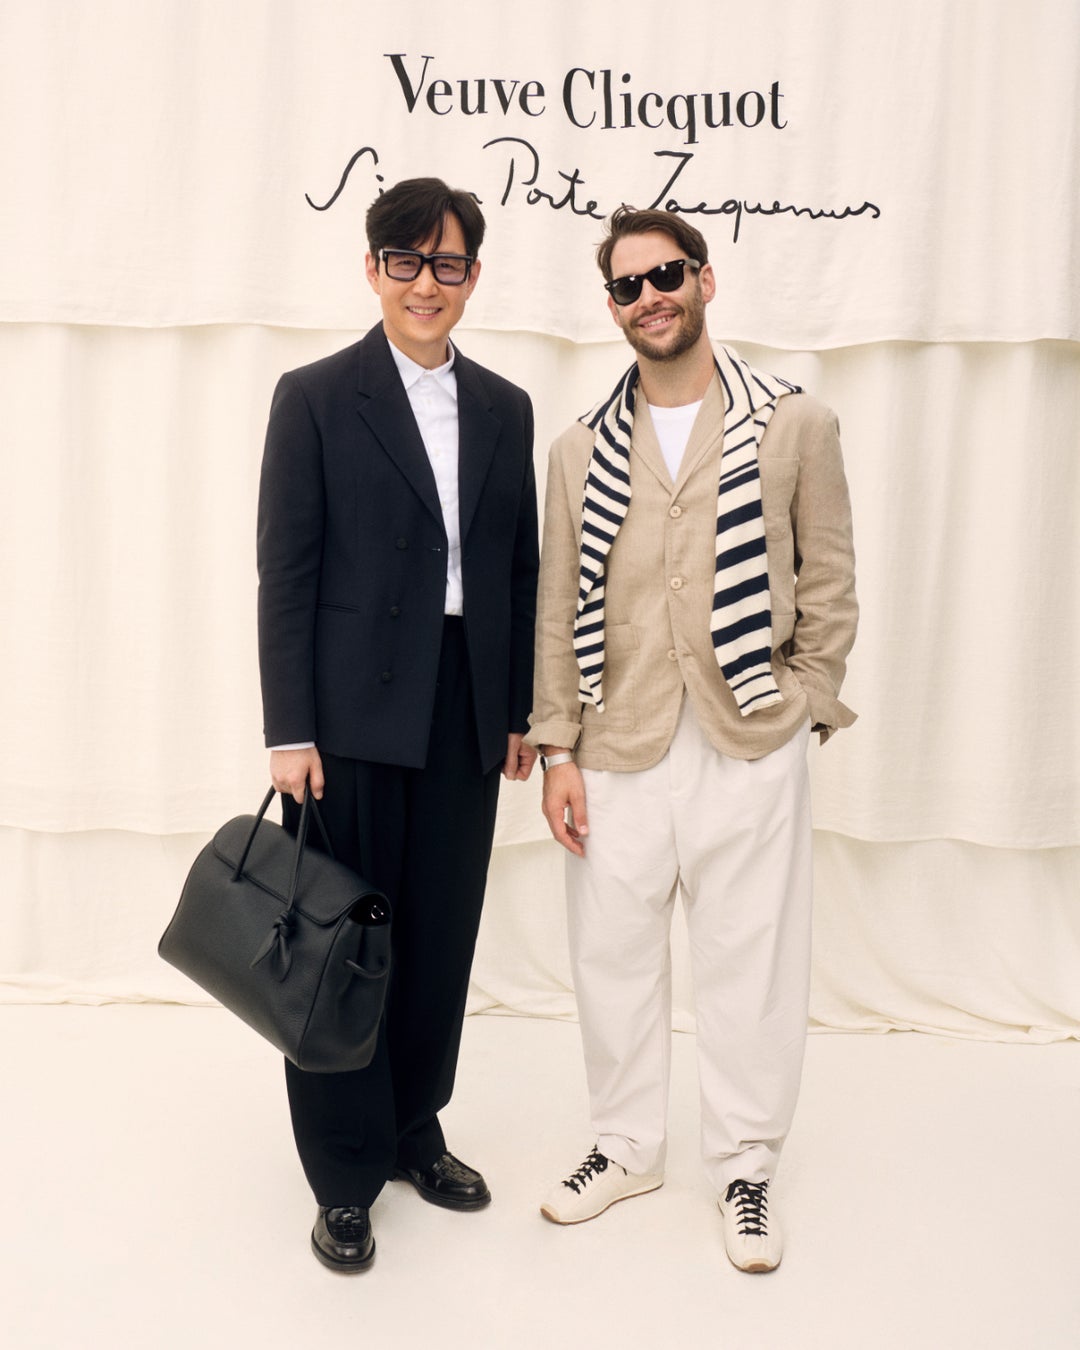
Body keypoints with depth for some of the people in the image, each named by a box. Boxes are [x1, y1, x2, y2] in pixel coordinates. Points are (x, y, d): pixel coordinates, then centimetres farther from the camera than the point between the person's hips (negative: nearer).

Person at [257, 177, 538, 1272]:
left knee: (442, 935, 12)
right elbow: (285, 575, -6)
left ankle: (415, 1130, 34)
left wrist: (520, 711, 9)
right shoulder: (315, 398, -2)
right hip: (354, 715, -4)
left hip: (467, 715, 4)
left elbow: (518, 570, 12)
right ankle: (346, 1178, 22)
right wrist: (289, 732, -11)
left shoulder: (504, 408, 11)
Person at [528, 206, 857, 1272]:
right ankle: (627, 1146, 33)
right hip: (618, 751, 2)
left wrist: (799, 708, -2)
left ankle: (745, 1165, 28)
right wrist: (557, 752, 2)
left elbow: (829, 589, 4)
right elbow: (558, 612, 6)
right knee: (611, 954, 11)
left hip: (748, 746, -2)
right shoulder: (582, 450, 7)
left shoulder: (795, 426, 2)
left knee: (749, 961, 7)